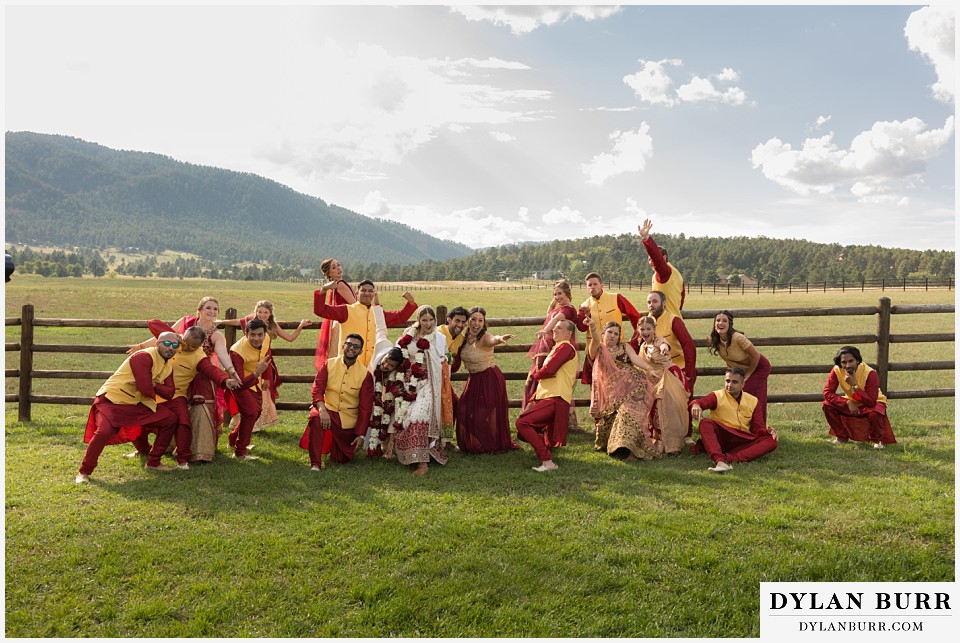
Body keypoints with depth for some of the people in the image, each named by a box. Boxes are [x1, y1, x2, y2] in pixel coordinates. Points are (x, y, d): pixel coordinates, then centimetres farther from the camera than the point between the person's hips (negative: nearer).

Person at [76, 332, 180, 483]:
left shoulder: (168, 366, 6)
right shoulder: (144, 357, -22)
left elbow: (169, 393, -2)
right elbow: (146, 389, -27)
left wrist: (153, 384, -18)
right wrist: (153, 388, -5)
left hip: (137, 403, 8)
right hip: (112, 399, -8)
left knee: (170, 419, 0)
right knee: (104, 431, -30)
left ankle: (153, 462, 14)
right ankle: (84, 472, -7)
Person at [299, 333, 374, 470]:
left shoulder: (365, 374, -7)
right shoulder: (329, 365, -5)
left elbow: (365, 407, -5)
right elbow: (317, 389, -11)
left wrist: (361, 435, -7)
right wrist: (322, 410, -31)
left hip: (349, 419, 1)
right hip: (328, 409, -1)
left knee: (343, 459, 4)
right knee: (316, 417, -36)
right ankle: (315, 464, -26)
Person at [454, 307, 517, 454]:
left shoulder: (485, 338, -23)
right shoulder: (465, 338, -2)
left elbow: (493, 340, -48)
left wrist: (500, 338, -69)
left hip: (489, 379, -7)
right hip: (474, 379, 7)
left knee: (487, 413, 2)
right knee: (466, 411, 12)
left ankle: (493, 445, 24)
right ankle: (471, 444, 33)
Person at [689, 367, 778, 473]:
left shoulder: (752, 401, 14)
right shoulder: (717, 396, 3)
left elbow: (758, 428, 14)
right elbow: (702, 402, -19)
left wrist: (767, 431, -11)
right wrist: (695, 405, -45)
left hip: (741, 442, 3)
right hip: (719, 437, -3)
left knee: (771, 441, -20)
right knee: (705, 423, -32)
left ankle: (727, 458, -41)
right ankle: (720, 461, -57)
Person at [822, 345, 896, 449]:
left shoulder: (870, 373, -30)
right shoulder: (836, 371, -20)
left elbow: (871, 402, -36)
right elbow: (827, 393, -22)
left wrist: (854, 385, -44)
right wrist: (848, 403, -32)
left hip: (873, 403, -4)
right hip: (851, 403, 4)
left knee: (874, 413, -38)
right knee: (828, 405, -20)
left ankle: (877, 440, -5)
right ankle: (842, 437, 2)